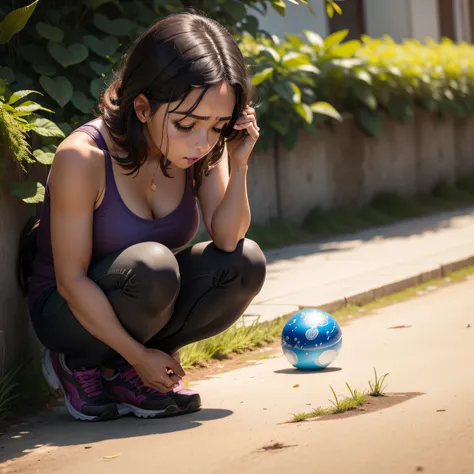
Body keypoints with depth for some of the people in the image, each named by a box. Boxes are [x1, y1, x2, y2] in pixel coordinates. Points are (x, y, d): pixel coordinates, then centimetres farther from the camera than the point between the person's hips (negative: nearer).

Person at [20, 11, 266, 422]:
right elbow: (71, 280, -23)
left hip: (150, 305, 6)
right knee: (152, 265, -35)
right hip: (69, 311, -6)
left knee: (246, 264, -18)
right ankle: (79, 365, -6)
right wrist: (138, 355, -22)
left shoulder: (203, 150, -11)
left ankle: (121, 372, -1)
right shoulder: (83, 157, -28)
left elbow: (227, 240, -15)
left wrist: (238, 166, -28)